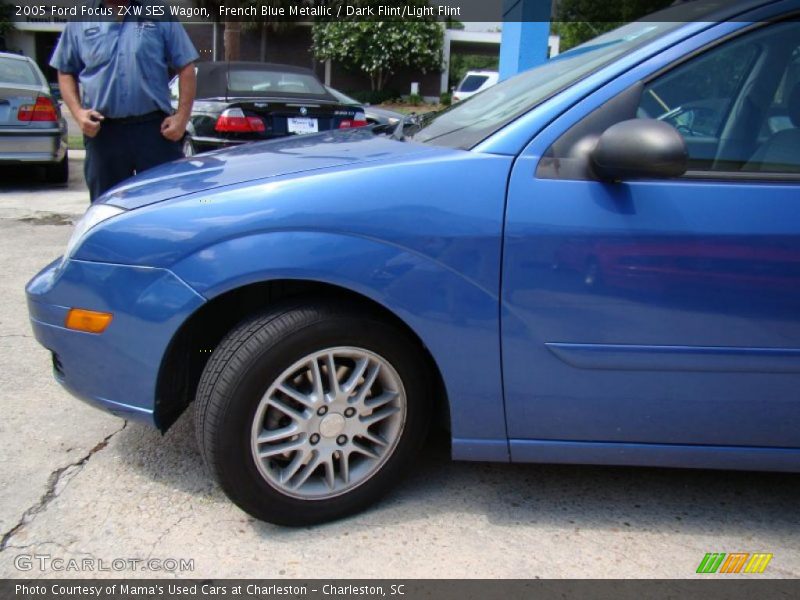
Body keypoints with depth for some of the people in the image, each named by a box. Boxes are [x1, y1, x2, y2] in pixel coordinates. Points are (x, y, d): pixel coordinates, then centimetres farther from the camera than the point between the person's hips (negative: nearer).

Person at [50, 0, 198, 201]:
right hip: (102, 132, 2)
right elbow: (65, 71, 16)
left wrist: (182, 116, -6)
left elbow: (186, 67, 4)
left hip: (154, 129, -2)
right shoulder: (80, 23, 11)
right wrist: (78, 112, -1)